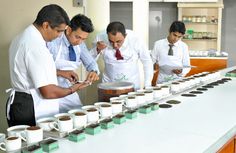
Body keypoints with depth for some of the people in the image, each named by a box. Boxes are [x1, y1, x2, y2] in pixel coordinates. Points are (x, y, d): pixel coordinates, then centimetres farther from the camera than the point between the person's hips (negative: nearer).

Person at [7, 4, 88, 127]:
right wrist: (72, 89, -8)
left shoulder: (23, 37, 7)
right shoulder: (36, 47, -25)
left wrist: (60, 72, 18)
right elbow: (48, 92, -26)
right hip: (30, 111, -10)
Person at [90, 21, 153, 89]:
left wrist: (147, 86, -5)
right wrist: (97, 50, -23)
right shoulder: (101, 38, -12)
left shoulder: (134, 39, -14)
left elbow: (147, 61, -3)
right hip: (109, 84, 1)